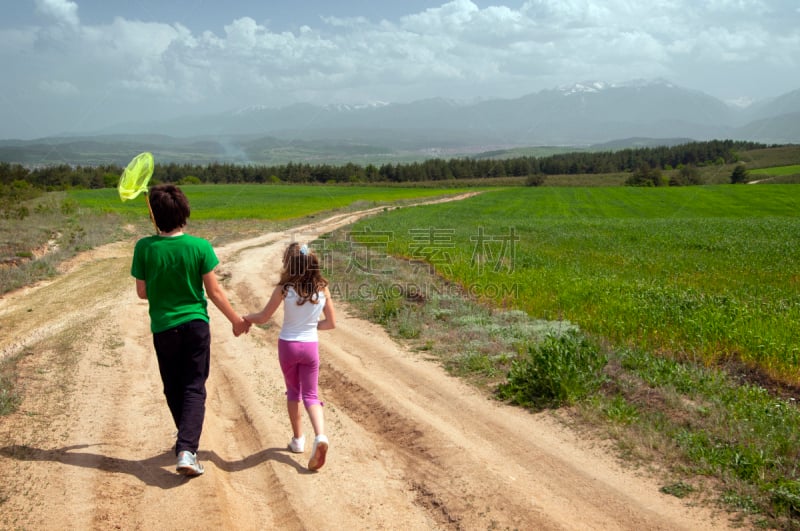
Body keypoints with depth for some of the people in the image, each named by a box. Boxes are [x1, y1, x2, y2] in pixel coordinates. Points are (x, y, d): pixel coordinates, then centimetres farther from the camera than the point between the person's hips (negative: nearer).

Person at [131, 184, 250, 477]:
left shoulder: (145, 248, -10)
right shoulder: (200, 247, -11)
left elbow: (142, 292, -1)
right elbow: (214, 291, -6)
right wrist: (236, 320, 7)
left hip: (163, 328, 1)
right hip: (195, 325, -1)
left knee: (173, 389, 18)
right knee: (194, 389, 3)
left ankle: (186, 440, 35)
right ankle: (187, 449, -13)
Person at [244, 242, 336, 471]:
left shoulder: (284, 288, -12)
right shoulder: (322, 288, -4)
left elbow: (264, 317, -3)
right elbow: (331, 323, 2)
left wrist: (245, 318, 16)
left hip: (288, 345, -1)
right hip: (311, 346, 1)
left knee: (293, 392, 19)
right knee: (311, 395, 7)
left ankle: (298, 439, 25)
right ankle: (320, 435, -17)